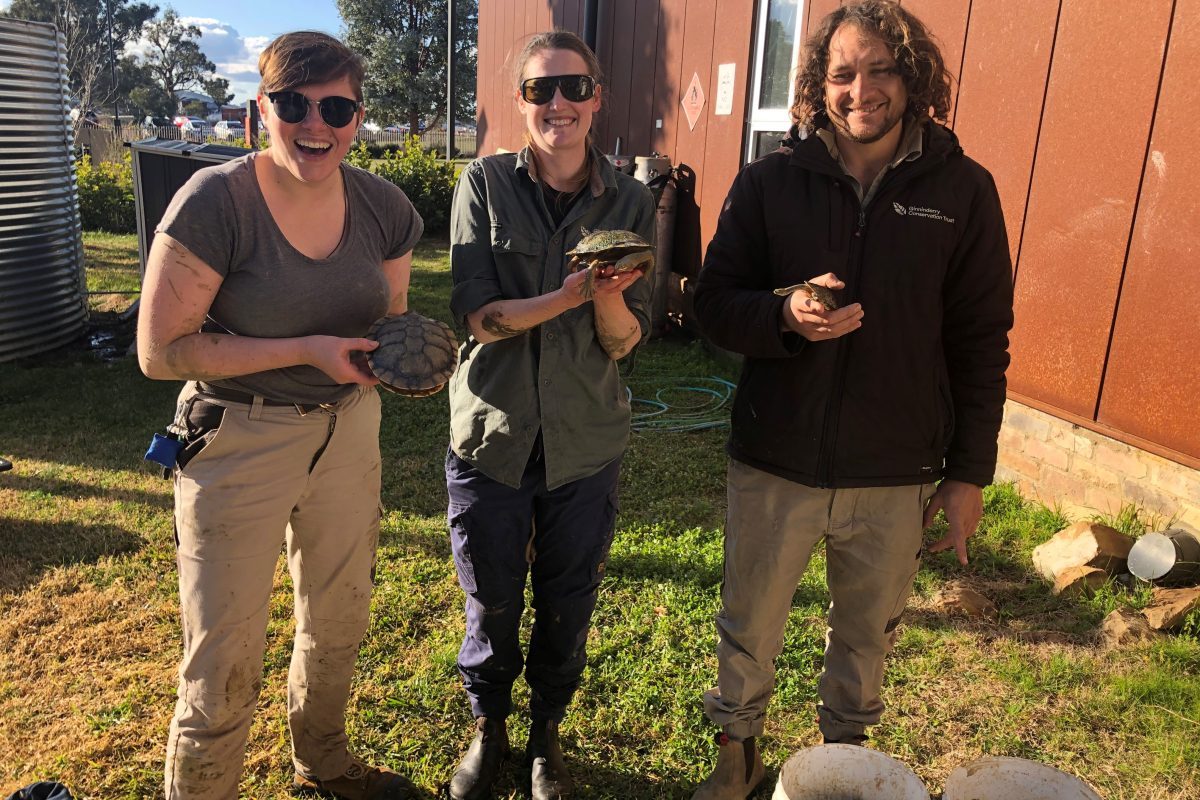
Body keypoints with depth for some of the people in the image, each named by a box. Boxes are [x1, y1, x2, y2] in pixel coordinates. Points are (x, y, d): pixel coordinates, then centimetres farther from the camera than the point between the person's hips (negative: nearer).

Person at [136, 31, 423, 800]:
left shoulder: (385, 208, -4)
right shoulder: (215, 202, -19)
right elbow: (161, 350, -18)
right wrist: (307, 349, -24)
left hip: (348, 431, 6)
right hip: (240, 442, -5)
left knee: (339, 621, 23)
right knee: (225, 663, 4)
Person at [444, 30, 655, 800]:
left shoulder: (631, 201, -3)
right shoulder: (485, 184, -5)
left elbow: (625, 340, -6)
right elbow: (478, 316, -12)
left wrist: (609, 295, -27)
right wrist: (568, 294, -27)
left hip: (585, 445, 1)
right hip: (492, 435, -1)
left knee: (568, 608, 16)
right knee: (491, 607, 15)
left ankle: (547, 735, 42)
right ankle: (488, 731, 43)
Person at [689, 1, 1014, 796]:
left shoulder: (962, 190, -4)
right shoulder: (770, 180, -4)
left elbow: (981, 342, 0)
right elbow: (715, 301, -1)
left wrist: (970, 470, 1)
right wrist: (786, 314, -23)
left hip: (896, 475, 0)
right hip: (775, 462, 0)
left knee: (867, 633, 18)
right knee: (750, 626, 15)